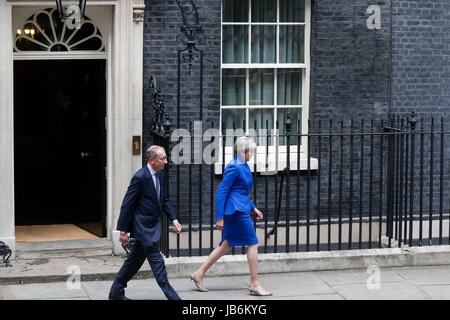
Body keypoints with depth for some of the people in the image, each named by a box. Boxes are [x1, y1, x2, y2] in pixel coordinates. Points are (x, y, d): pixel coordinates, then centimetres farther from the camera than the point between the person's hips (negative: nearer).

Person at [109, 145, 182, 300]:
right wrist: (123, 230, -14)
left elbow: (163, 200, 18)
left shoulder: (159, 175, 7)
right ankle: (171, 296, -1)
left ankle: (116, 292, 25)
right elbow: (127, 204, -15)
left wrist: (174, 219, 6)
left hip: (152, 226, 9)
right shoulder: (140, 177, -19)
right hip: (143, 227, -9)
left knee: (135, 260, 15)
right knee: (156, 261, -6)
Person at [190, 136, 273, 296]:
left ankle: (199, 273, 18)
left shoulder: (243, 166, 13)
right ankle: (254, 284, 3)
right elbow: (221, 192, -17)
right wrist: (219, 217, -18)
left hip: (241, 210, 10)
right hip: (236, 210, -10)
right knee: (253, 244, -3)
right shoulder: (234, 168, -16)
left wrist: (253, 208, 23)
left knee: (226, 245, 14)